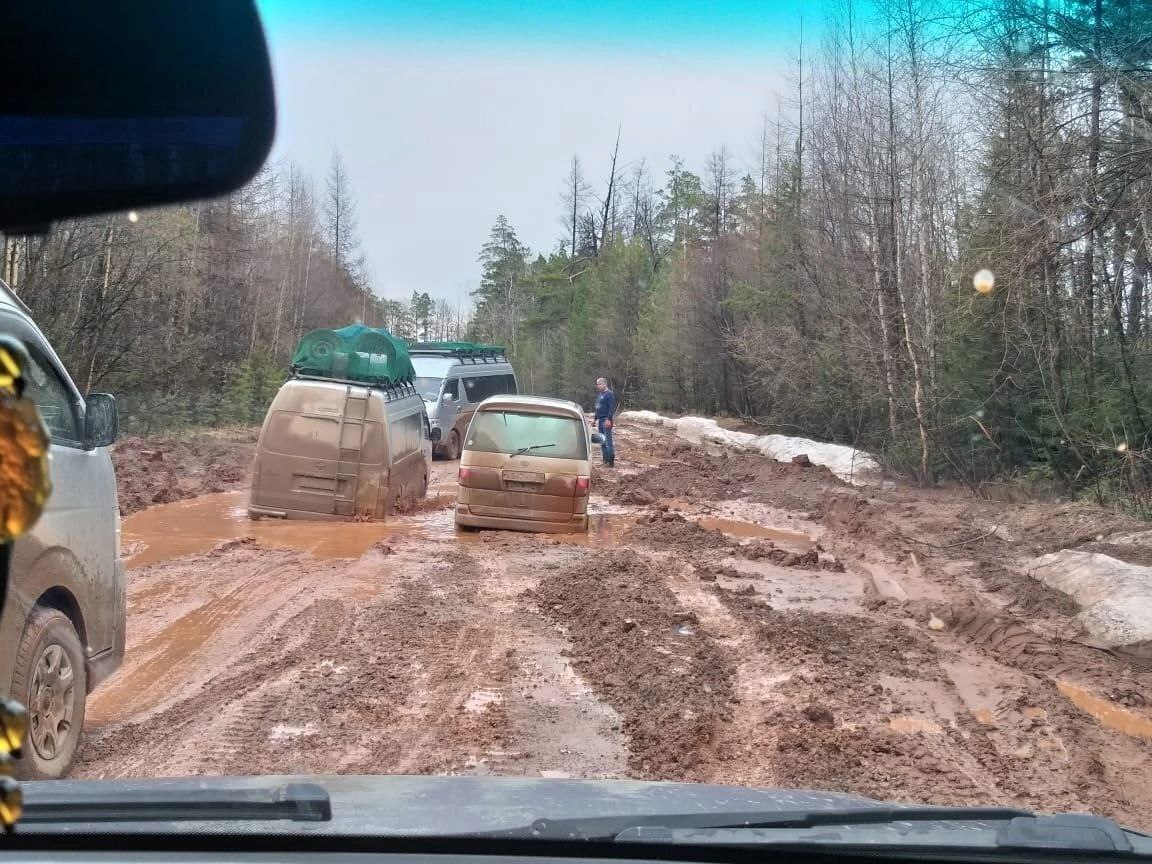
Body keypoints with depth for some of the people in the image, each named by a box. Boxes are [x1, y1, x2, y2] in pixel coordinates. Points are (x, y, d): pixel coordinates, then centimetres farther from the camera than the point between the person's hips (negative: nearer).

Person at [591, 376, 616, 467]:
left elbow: (612, 408, -17)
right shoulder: (600, 394, 19)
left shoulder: (610, 394, -9)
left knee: (608, 441, -9)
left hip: (606, 420, -10)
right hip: (600, 420, 10)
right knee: (602, 442, 10)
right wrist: (595, 419, 23)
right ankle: (605, 460, 14)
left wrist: (608, 419, -23)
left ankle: (611, 461, -7)